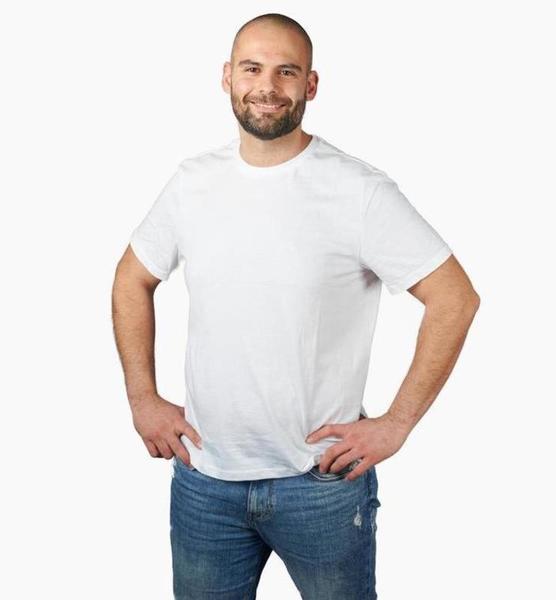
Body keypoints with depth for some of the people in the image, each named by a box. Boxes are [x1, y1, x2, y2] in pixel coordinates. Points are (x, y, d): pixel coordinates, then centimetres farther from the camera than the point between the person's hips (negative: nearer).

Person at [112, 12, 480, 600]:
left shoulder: (359, 191, -13)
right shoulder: (193, 181, 1)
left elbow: (455, 298, -12)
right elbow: (132, 282, 13)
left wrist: (396, 423, -12)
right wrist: (142, 399, 6)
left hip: (322, 481, -3)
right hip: (203, 476, 4)